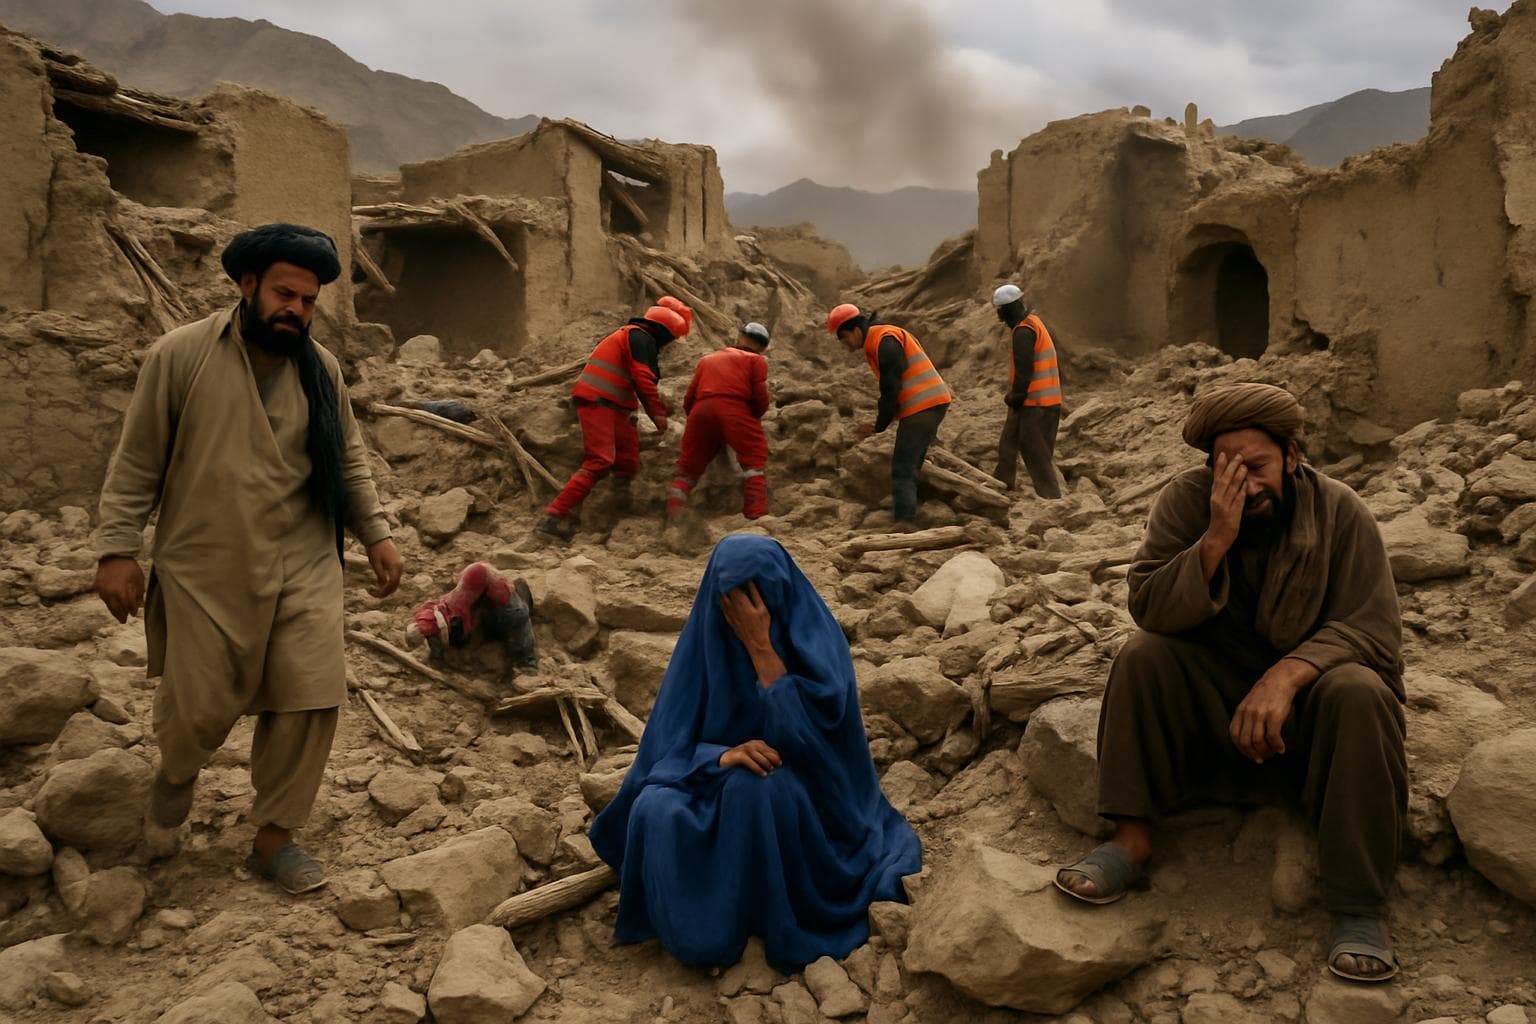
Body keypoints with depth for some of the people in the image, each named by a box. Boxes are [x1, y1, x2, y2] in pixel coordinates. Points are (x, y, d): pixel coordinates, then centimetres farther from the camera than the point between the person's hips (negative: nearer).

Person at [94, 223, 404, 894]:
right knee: (201, 712, 2)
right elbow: (137, 463, -4)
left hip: (302, 568, 3)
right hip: (206, 570, -3)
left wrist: (376, 535, 5)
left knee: (310, 702, -1)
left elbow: (349, 460, 12)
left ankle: (273, 837, 18)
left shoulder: (321, 368, 4)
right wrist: (117, 549, -7)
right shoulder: (180, 356, -7)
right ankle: (177, 771, 40)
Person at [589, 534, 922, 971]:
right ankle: (709, 926, -5)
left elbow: (804, 731, -28)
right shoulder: (705, 637, -6)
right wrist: (722, 755, -30)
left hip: (803, 798, -3)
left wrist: (760, 645, -28)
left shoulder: (816, 639, -13)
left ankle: (771, 924, -14)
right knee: (656, 812, -28)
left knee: (753, 786, -36)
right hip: (719, 791, 3)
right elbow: (668, 745, -9)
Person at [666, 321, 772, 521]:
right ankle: (756, 516, -14)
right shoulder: (756, 360, 18)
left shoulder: (707, 359, 32)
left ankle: (672, 516, 2)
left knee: (688, 467, 14)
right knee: (755, 459, 0)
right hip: (733, 408, -4)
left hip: (700, 410, 4)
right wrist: (754, 417, 21)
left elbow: (688, 400, 23)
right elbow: (761, 399, 4)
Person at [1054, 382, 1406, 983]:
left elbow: (1370, 629, -17)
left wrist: (1288, 673, -35)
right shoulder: (1187, 501, -9)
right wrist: (1216, 539, -30)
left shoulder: (1340, 513, -12)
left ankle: (1359, 906, -24)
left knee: (1358, 693, -32)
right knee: (1142, 656, -23)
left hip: (1310, 689, -1)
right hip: (1212, 691, 1)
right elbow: (1148, 608, -17)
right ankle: (1131, 842, -19)